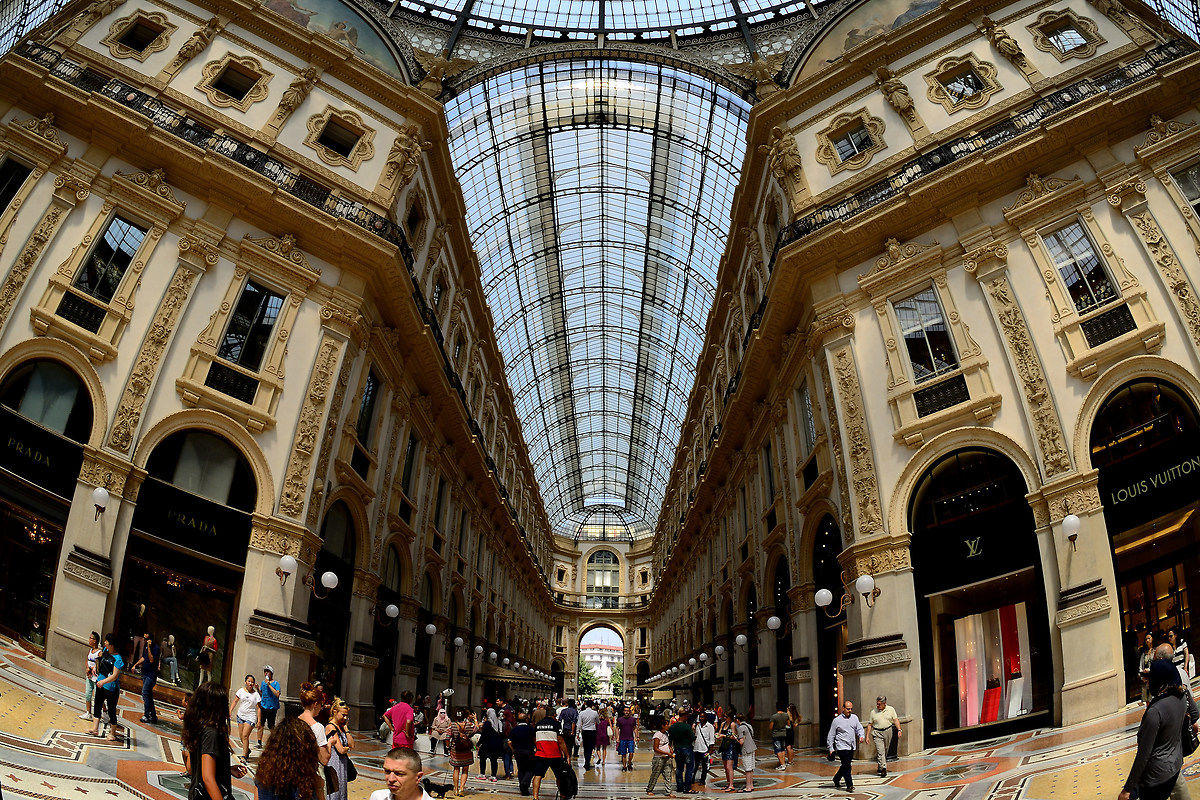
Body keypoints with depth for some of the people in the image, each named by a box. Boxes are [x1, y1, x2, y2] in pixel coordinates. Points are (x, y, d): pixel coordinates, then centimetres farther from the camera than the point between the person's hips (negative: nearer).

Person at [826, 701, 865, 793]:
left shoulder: (854, 717, 9)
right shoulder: (837, 720, -5)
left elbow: (859, 728, 13)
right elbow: (831, 735, -1)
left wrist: (861, 736, -9)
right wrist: (831, 748, -3)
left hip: (852, 747, 5)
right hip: (842, 747, -5)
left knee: (846, 765, 13)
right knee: (846, 766, -10)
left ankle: (836, 779, 33)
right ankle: (849, 785, -2)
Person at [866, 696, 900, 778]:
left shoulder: (891, 709, 4)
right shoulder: (873, 712, 3)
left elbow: (896, 720, 1)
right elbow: (869, 725, 6)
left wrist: (899, 730, -13)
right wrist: (867, 736, 2)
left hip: (888, 732, 1)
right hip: (877, 733, -1)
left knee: (886, 751, 11)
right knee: (880, 751, -11)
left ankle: (880, 767, 29)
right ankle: (883, 769, -11)